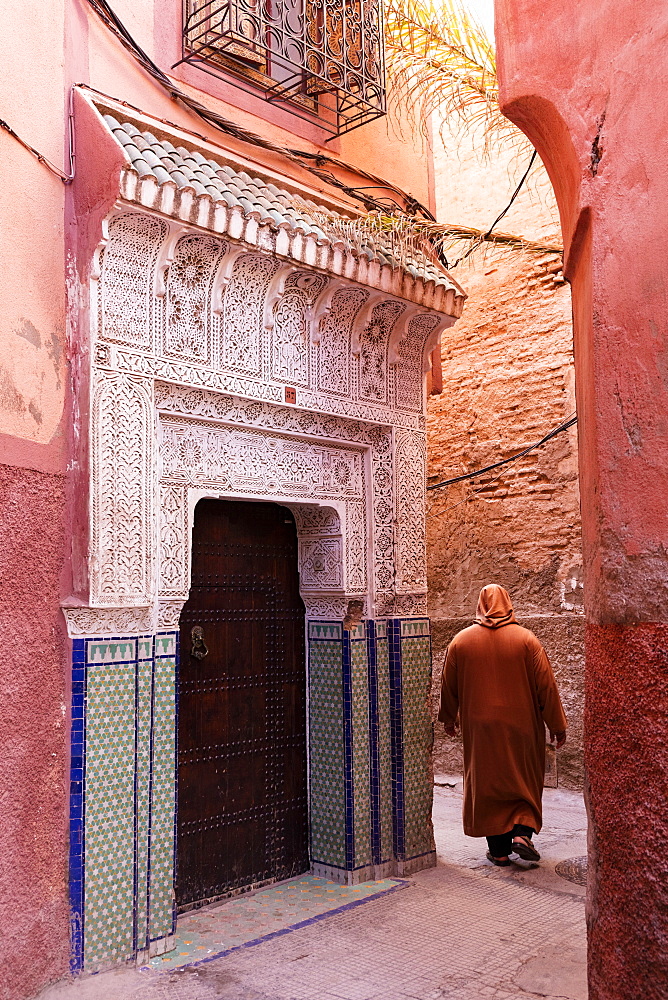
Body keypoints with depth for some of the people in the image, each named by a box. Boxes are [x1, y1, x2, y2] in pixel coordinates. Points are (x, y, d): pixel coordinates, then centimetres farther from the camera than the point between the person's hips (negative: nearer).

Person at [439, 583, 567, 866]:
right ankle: (522, 832, 0)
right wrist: (557, 725, 3)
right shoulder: (526, 639, -7)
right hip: (521, 726, -1)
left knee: (487, 785, 11)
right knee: (525, 782, 17)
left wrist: (449, 718, 21)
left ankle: (499, 850, 14)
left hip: (479, 729, 1)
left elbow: (449, 686, 6)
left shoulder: (460, 641, -2)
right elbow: (546, 685, -5)